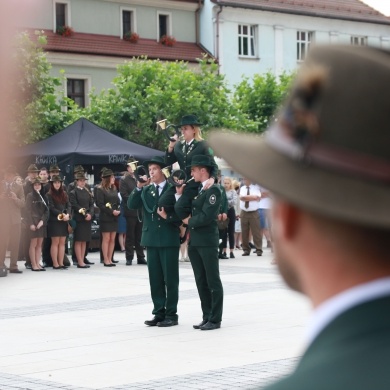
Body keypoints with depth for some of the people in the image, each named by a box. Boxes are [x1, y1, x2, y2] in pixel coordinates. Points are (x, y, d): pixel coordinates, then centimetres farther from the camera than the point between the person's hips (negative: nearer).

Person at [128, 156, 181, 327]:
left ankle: (171, 314, 5)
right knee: (155, 279, 8)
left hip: (169, 239, -5)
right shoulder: (146, 190, 10)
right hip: (151, 239, 5)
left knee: (170, 279, 0)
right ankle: (159, 313, 14)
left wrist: (167, 217, -20)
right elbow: (131, 205, -1)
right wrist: (139, 187, -9)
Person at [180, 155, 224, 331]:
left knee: (213, 281, -1)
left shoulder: (213, 190, -11)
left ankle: (215, 319, 3)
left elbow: (206, 216, -19)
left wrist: (189, 221, -6)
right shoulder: (196, 189, 14)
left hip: (207, 241, -8)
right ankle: (206, 317, 17)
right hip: (194, 241, 8)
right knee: (201, 282, 11)